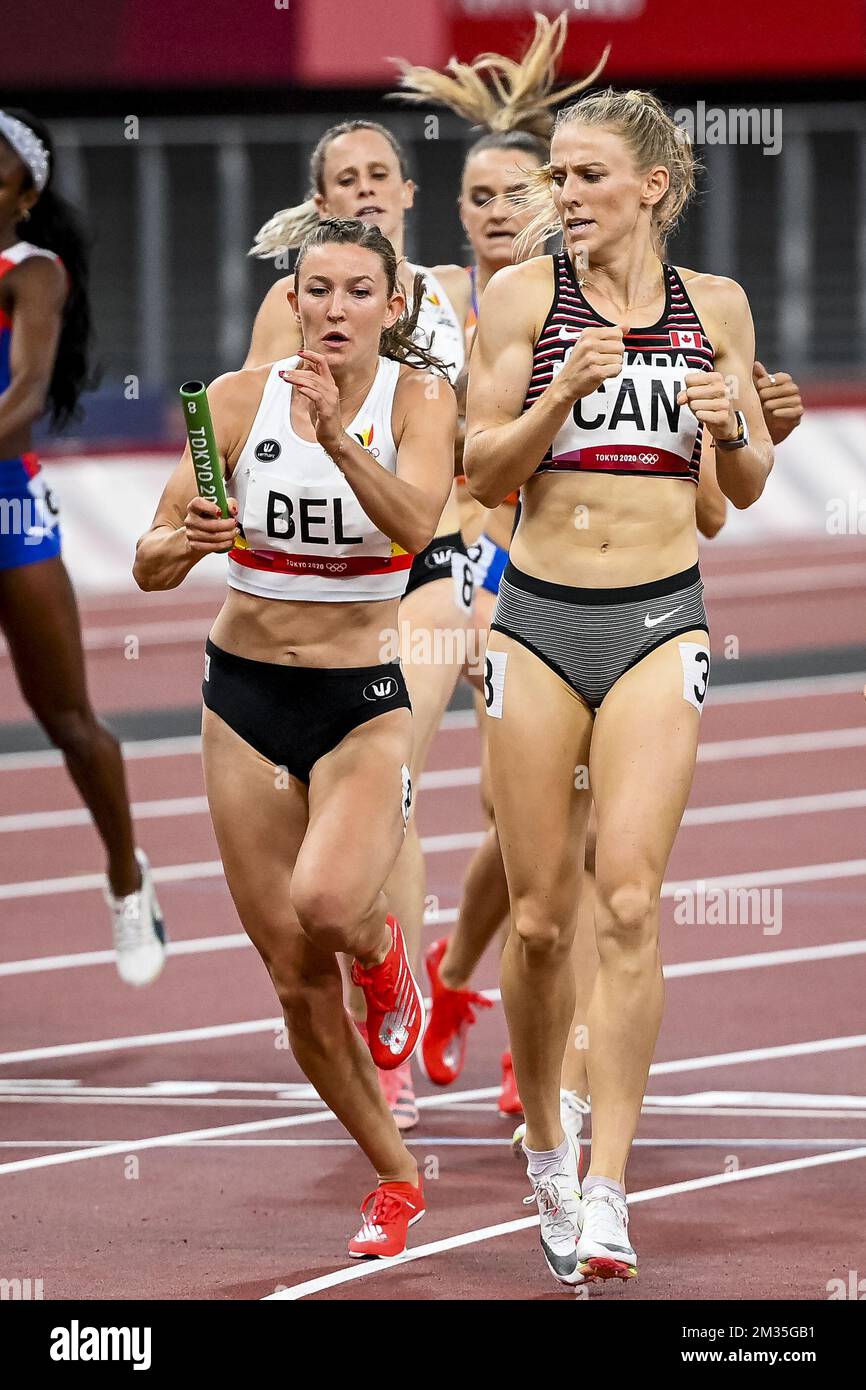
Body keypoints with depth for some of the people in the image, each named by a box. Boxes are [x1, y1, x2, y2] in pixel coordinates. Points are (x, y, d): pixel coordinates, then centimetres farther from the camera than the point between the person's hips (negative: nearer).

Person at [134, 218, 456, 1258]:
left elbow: (413, 523, -27)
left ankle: (380, 949, 7)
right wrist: (190, 540, -26)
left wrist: (336, 435, -42)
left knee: (326, 902, -31)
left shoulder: (417, 398, -8)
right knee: (292, 978, 4)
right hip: (247, 697, 2)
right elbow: (150, 566, -4)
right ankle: (394, 1181, 23)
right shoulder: (239, 399, -5)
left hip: (363, 702, -2)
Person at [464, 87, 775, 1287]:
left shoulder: (714, 306, 6)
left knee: (628, 902, -12)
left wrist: (733, 428, -8)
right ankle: (544, 1147, 25)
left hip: (659, 620, 0)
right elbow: (484, 473, -2)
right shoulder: (523, 296, 2)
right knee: (539, 916, 3)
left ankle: (606, 1189, -11)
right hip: (540, 615, 0)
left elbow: (748, 487, 13)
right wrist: (565, 392, -17)